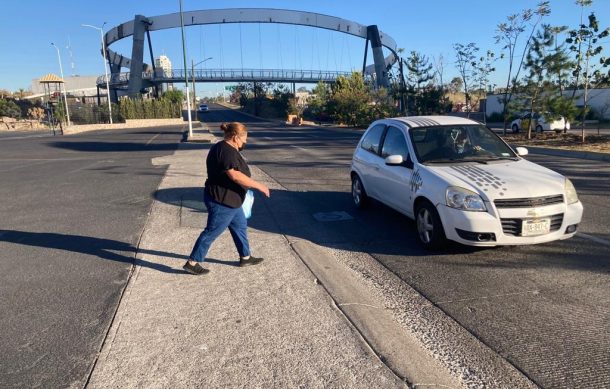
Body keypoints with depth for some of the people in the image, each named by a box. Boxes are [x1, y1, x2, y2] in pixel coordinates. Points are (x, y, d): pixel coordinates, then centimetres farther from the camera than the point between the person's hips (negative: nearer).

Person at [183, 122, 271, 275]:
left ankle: (245, 257, 31)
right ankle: (192, 262, 10)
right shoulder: (227, 151, -23)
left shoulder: (223, 148, 11)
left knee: (240, 226, 18)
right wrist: (258, 185, -27)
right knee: (211, 232, -1)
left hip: (227, 199, 11)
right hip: (222, 201, -11)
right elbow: (236, 176, -32)